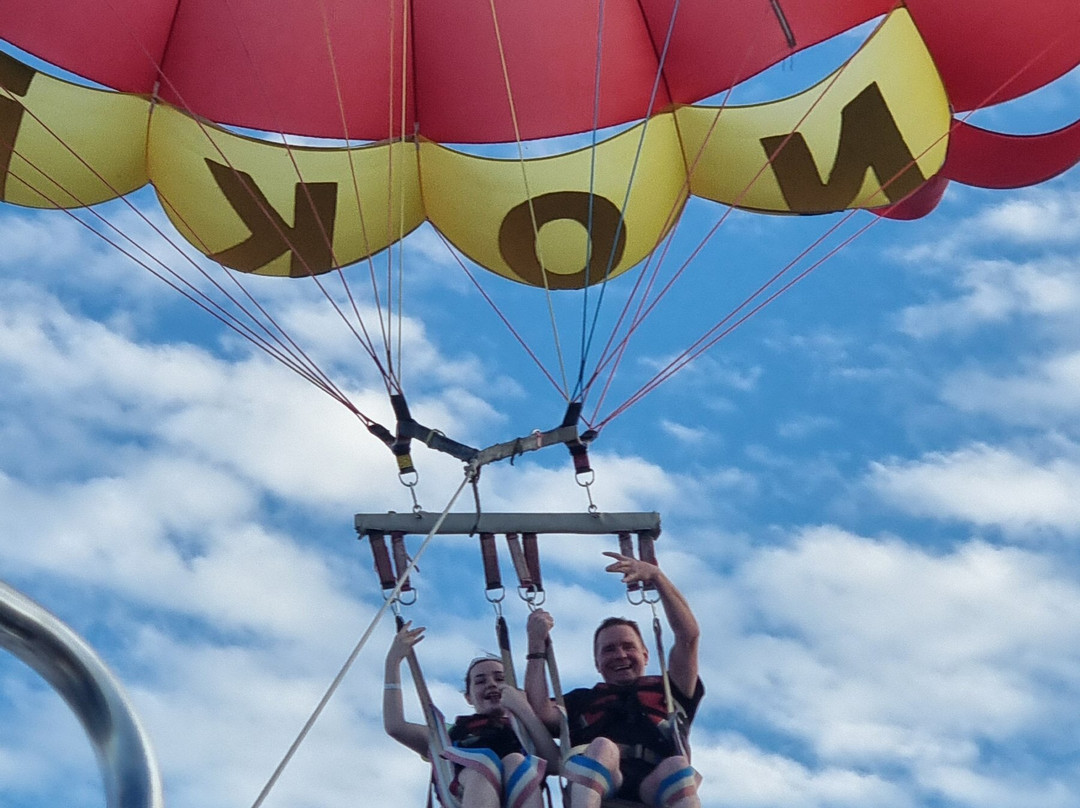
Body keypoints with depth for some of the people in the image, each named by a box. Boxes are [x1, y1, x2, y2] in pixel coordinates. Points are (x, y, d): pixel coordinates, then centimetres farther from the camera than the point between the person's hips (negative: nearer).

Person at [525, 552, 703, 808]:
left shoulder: (667, 690, 32)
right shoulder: (581, 699, 33)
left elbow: (689, 635, 20)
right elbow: (540, 711, 12)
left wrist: (656, 575, 12)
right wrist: (536, 644, 13)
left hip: (655, 787, 0)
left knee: (675, 766, -34)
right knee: (602, 747, -33)